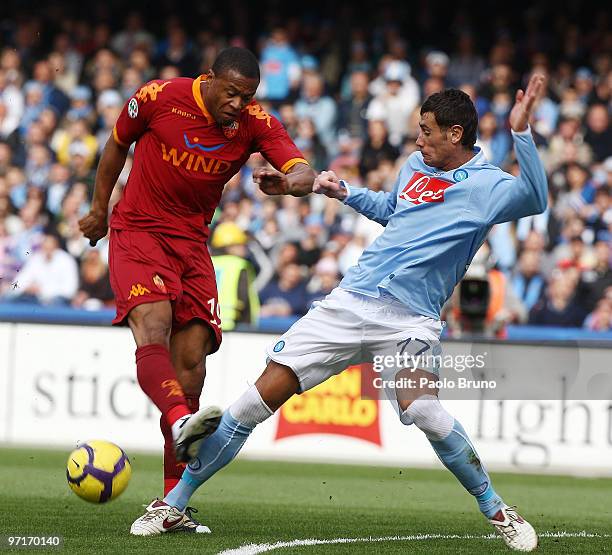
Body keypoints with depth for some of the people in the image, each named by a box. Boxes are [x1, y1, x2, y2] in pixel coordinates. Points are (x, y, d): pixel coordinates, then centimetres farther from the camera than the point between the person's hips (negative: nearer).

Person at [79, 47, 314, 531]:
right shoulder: (159, 98, -12)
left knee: (192, 358, -4)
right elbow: (117, 145, 7)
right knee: (153, 326, -28)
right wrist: (99, 209, 16)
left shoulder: (256, 123, -7)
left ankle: (172, 499, 0)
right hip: (138, 231, -3)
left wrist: (288, 182, -44)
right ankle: (181, 423, -55)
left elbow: (305, 173, -20)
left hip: (192, 241, 3)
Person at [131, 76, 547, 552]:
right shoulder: (416, 166, 14)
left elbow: (534, 199, -25)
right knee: (259, 399, -4)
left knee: (420, 408, -32)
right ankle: (174, 503, 7)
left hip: (409, 320, -5)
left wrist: (520, 130, -31)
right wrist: (345, 192, 22)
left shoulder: (487, 185, -4)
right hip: (351, 300, 5)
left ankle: (497, 512, -10)